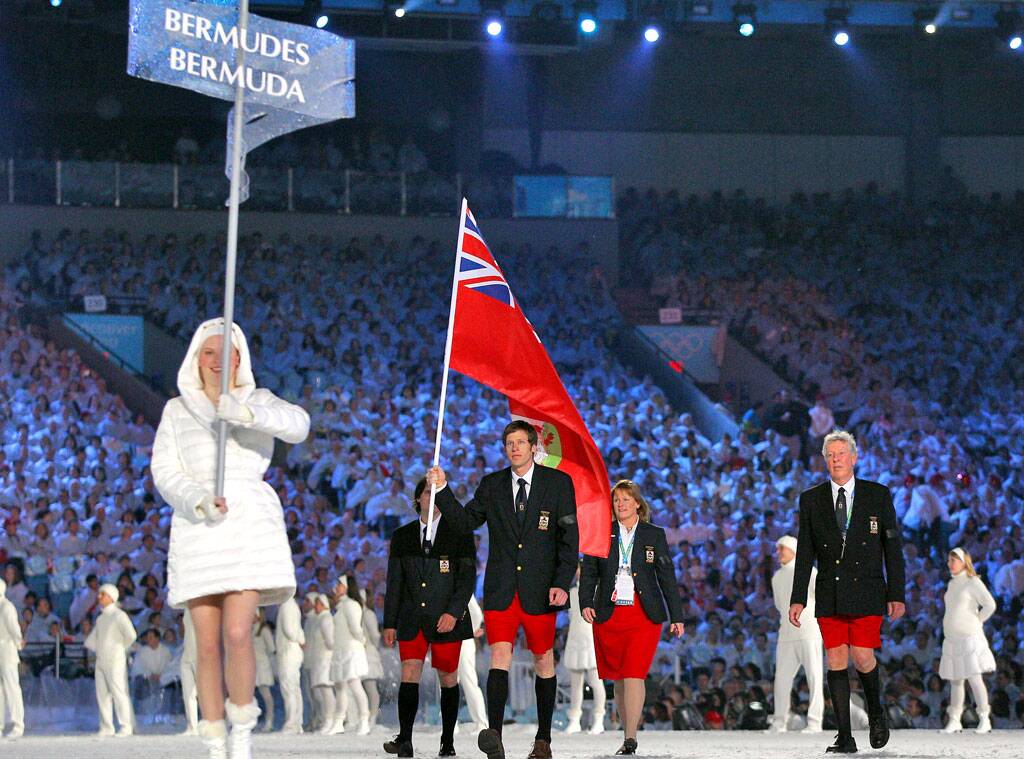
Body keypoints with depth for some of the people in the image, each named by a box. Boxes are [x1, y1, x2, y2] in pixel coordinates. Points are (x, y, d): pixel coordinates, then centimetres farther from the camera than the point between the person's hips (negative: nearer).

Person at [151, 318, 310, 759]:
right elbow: (163, 471, 6)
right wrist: (196, 499, -14)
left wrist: (246, 414, -30)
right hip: (196, 525, 2)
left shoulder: (258, 402, 9)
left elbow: (297, 425, -12)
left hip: (249, 524, -2)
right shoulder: (177, 410, 14)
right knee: (207, 644, -1)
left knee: (237, 634, -16)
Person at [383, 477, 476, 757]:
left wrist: (453, 612, -14)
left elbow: (468, 577, -2)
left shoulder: (459, 533, 3)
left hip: (447, 618, -1)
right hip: (412, 619, 1)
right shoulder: (402, 536, 11)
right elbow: (394, 582, 12)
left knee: (448, 678, 3)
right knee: (409, 674, -12)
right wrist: (389, 623, 7)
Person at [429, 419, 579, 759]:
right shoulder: (492, 485, 10)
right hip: (501, 589, 1)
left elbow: (569, 536, -2)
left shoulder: (558, 482, 2)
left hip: (539, 589, -1)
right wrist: (442, 490, -5)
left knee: (543, 661, 7)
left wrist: (562, 584, -11)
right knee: (500, 657, -14)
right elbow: (464, 521, 10)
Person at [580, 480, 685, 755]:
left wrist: (676, 616, 4)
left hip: (644, 616, -2)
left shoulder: (654, 535, 7)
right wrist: (586, 603, -10)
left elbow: (667, 576, 7)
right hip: (609, 615, 2)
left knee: (634, 675, -14)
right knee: (618, 678, 7)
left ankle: (630, 739, -18)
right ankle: (629, 731, 19)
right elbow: (589, 572, 6)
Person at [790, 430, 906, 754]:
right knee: (836, 660, -2)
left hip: (866, 593, -2)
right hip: (829, 594, 2)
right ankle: (845, 737, 1)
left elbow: (893, 547, 2)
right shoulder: (811, 499, 6)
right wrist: (798, 599, 2)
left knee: (861, 657, -12)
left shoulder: (878, 495, 2)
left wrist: (897, 595, -3)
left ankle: (875, 712, 17)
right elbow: (804, 553, 7)